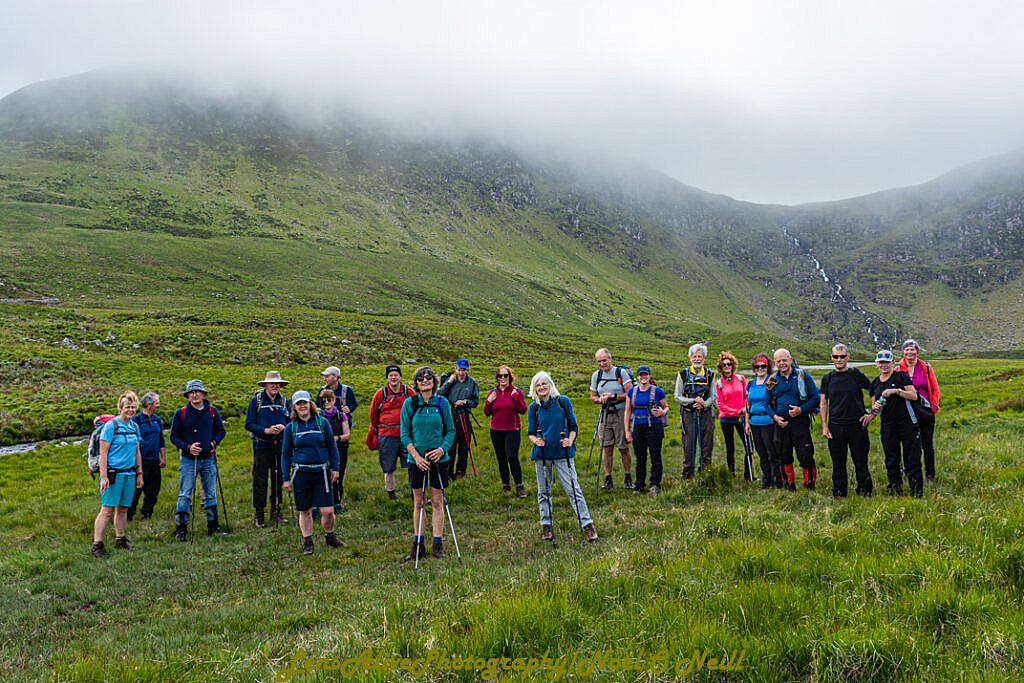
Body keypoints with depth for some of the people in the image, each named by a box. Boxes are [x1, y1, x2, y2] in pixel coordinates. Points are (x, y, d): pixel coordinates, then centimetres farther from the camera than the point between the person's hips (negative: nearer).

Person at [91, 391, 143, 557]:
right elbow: (103, 453, -10)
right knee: (107, 510, -7)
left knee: (123, 509, 12)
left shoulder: (135, 426, 11)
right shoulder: (111, 425, -8)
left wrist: (140, 474, 17)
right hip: (113, 473, -6)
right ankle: (97, 545, -3)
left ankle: (120, 540, 23)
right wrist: (104, 476, -16)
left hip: (129, 473, 6)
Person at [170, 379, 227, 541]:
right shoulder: (181, 413, -3)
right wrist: (187, 447, -14)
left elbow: (221, 431, 13)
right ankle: (181, 528, 5)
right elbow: (174, 436, 1)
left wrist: (213, 443, -6)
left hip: (208, 459, 2)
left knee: (211, 494, 11)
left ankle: (213, 526, 21)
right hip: (188, 460, -2)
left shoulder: (212, 411, 3)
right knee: (184, 495, -3)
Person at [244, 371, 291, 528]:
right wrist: (266, 430, -17)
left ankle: (276, 511, 22)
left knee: (278, 479, 10)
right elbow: (249, 425, -5)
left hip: (280, 446, 4)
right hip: (261, 446, -4)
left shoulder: (285, 401, 9)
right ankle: (258, 514, 7)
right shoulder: (256, 400, -2)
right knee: (260, 480, -2)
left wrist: (283, 428, -10)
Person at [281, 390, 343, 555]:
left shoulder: (322, 422, 2)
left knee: (328, 511, -3)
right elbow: (285, 453, 8)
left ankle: (330, 537, 22)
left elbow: (332, 446, 8)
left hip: (321, 472, 0)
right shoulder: (290, 427, 3)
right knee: (305, 511, 8)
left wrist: (335, 468, 3)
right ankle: (307, 542, 23)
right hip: (301, 473, 0)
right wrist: (286, 478, 4)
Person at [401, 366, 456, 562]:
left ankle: (438, 544, 13)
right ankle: (418, 546, 16)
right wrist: (416, 455, -11)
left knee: (437, 502, 5)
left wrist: (442, 449, -12)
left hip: (439, 458, 0)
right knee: (418, 503, 8)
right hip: (416, 459, 0)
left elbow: (451, 430, 4)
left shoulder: (442, 403, 1)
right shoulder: (409, 404, -1)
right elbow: (404, 433, -1)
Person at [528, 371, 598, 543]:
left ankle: (587, 525, -1)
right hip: (541, 454, 2)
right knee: (543, 492, 10)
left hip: (562, 452, -2)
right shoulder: (533, 408, 4)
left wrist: (570, 440, -14)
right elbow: (530, 432, 7)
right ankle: (546, 527, 21)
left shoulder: (563, 401, -1)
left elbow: (573, 426, 4)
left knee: (573, 489, -6)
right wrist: (535, 440, -14)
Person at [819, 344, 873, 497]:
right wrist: (824, 426, 1)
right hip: (835, 427, 2)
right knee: (838, 463, 7)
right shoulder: (827, 379, 7)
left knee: (860, 461, 3)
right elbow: (823, 403, 8)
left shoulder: (856, 374, 1)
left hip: (857, 425, -2)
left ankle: (864, 490, 16)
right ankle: (839, 493, 17)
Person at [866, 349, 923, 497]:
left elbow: (914, 396, -8)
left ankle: (917, 492, 3)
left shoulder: (901, 376, -1)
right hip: (887, 427, 4)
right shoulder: (875, 383, 12)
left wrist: (896, 391, -20)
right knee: (891, 461, 9)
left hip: (907, 424, -4)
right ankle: (895, 489, 18)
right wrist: (874, 410, -6)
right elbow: (874, 405, 16)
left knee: (912, 460, -3)